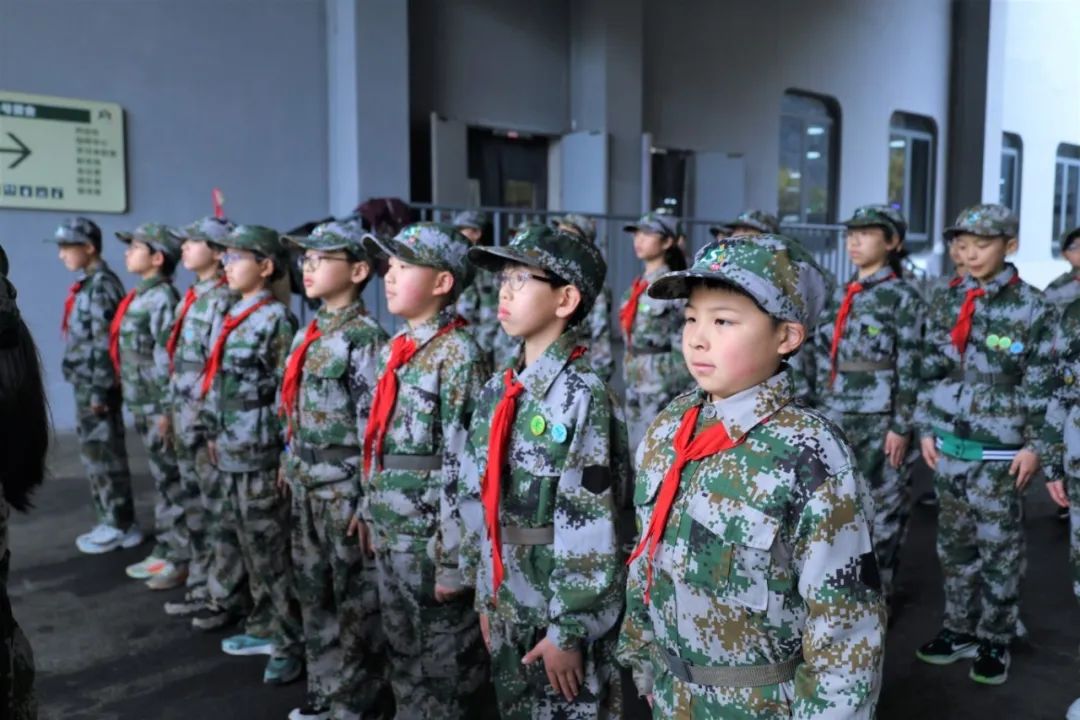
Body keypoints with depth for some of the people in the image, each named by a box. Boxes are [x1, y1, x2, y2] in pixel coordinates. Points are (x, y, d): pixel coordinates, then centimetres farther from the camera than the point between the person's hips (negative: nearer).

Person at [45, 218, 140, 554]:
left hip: (96, 385, -9)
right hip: (86, 383, 9)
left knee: (104, 454, -1)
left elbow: (105, 343, -20)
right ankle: (112, 521, 23)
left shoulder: (101, 285, -15)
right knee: (96, 454, 14)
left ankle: (120, 526, 9)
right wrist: (90, 388, 18)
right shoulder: (89, 284, 14)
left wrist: (99, 390, -20)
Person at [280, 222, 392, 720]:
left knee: (355, 600, 5)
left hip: (344, 489, -8)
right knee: (313, 593, 18)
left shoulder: (365, 338, -14)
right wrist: (289, 464, 17)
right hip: (306, 487, 8)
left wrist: (369, 498, -18)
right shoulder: (307, 335, 10)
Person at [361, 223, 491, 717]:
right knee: (402, 656, 22)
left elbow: (462, 466, -19)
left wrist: (453, 559, -19)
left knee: (446, 666, 9)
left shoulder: (458, 354, -16)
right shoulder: (395, 349, 9)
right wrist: (372, 511, 16)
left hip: (431, 537, -8)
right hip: (390, 533, 8)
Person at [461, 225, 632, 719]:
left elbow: (590, 527, -19)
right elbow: (478, 499, 8)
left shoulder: (582, 395, -18)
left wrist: (568, 630, -17)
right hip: (508, 606, 7)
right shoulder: (498, 390, 3)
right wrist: (485, 598, 9)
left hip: (563, 614, -7)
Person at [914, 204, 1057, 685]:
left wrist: (1034, 446, -9)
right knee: (954, 545, 14)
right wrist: (926, 429, 6)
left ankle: (995, 641, 19)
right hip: (948, 446, 5)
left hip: (999, 451, -4)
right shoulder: (947, 304, 8)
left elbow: (1043, 384, -6)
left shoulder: (1032, 307, -5)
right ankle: (959, 629, 28)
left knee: (999, 550, 5)